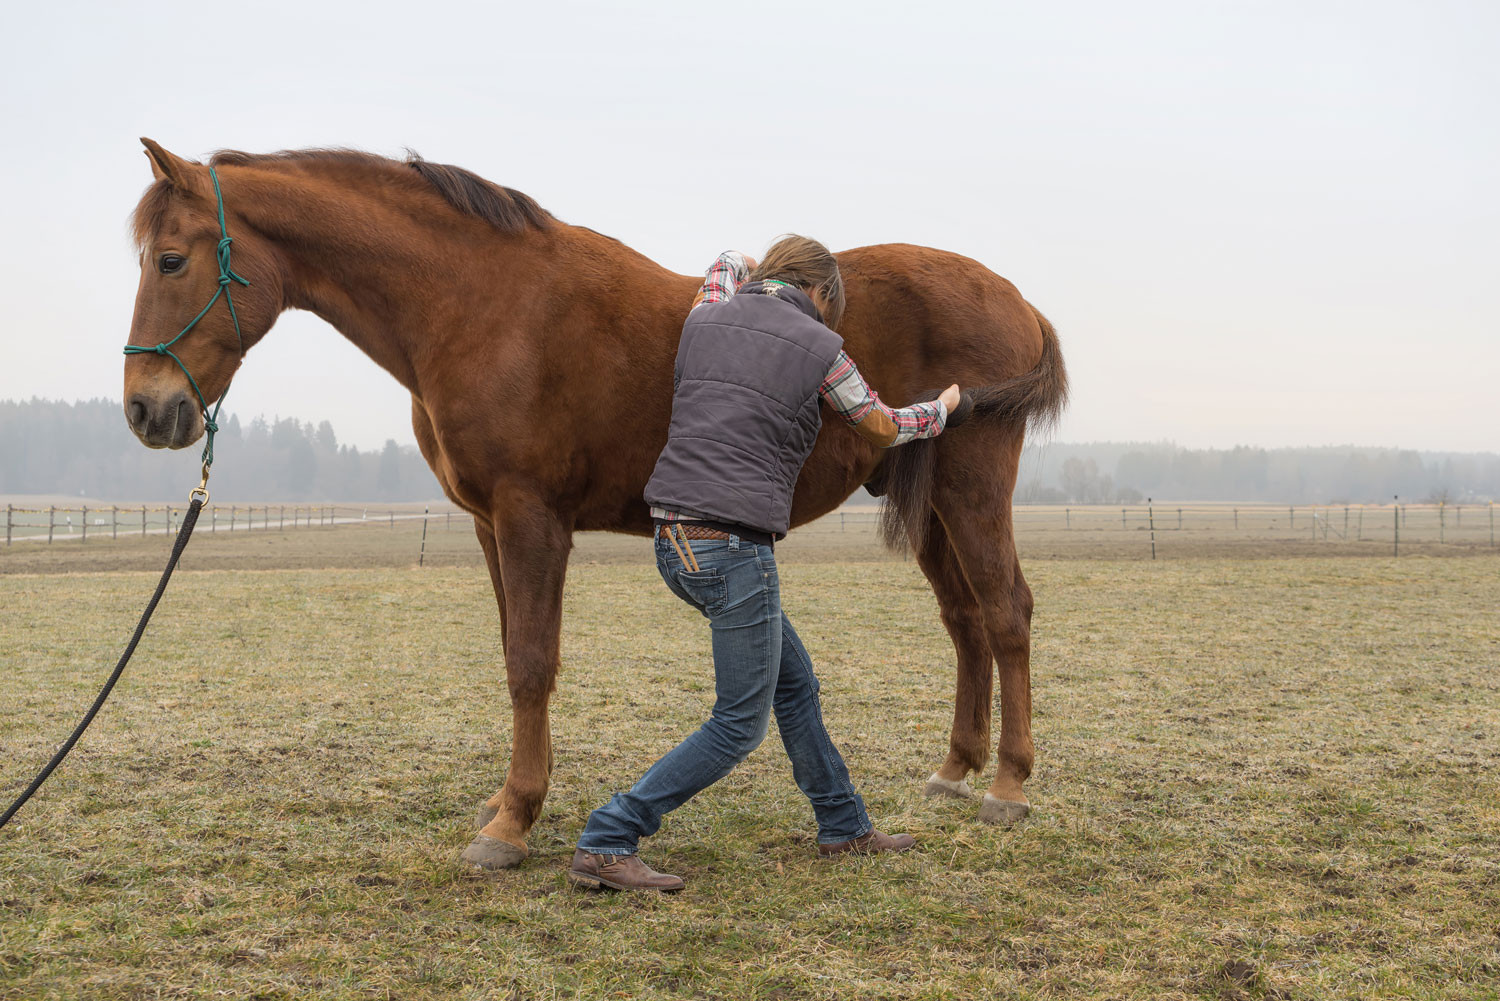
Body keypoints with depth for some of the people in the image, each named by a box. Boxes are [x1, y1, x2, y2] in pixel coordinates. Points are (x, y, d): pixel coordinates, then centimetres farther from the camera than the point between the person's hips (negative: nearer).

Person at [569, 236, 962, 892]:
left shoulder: (704, 320, 11)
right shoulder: (818, 346, -4)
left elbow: (728, 266, 37)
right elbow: (882, 429, 13)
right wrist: (940, 410, 32)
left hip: (674, 542, 8)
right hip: (733, 546, -8)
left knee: (794, 683, 22)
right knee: (740, 724, 3)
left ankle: (843, 826, 34)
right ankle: (605, 844, -4)